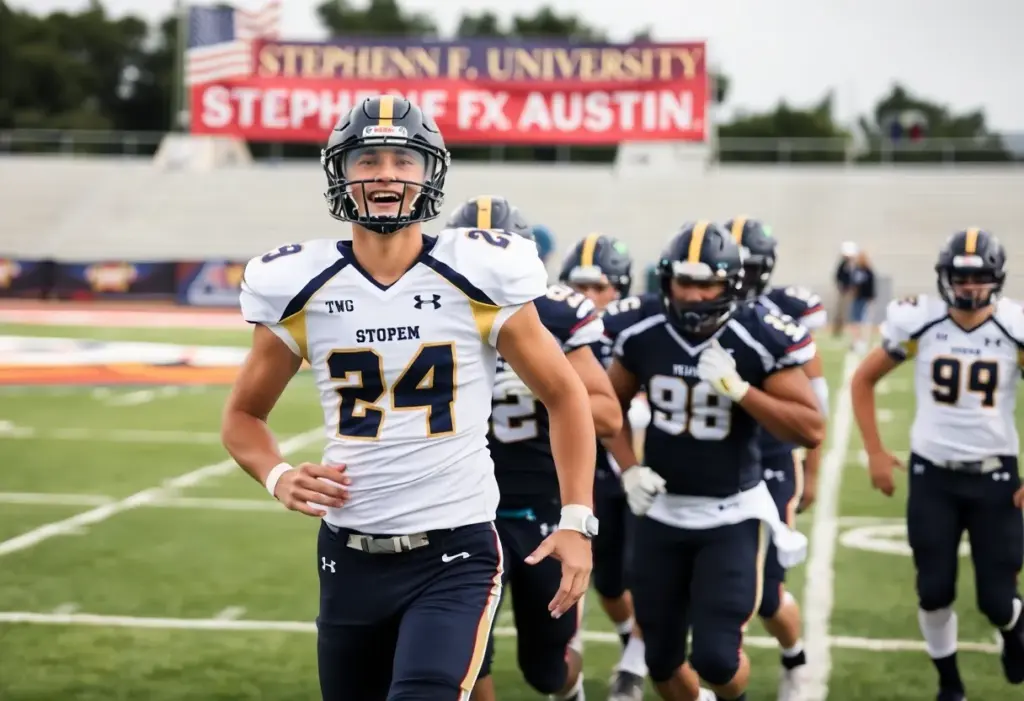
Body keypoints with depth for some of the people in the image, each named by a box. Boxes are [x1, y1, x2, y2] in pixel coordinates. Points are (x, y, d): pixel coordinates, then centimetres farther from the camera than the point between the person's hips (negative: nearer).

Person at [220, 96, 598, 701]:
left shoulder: (477, 279, -8)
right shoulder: (302, 289, -2)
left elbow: (565, 396, 3)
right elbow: (245, 414, 11)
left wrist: (577, 519, -7)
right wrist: (278, 477, -10)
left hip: (455, 554, -3)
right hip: (350, 555, 3)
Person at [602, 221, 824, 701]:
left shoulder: (758, 340, -16)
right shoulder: (642, 333, -6)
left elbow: (811, 431, -19)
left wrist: (738, 389, -28)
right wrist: (629, 468, -4)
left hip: (732, 516, -3)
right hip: (661, 513, 4)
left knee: (715, 657, -11)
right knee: (662, 662, 11)